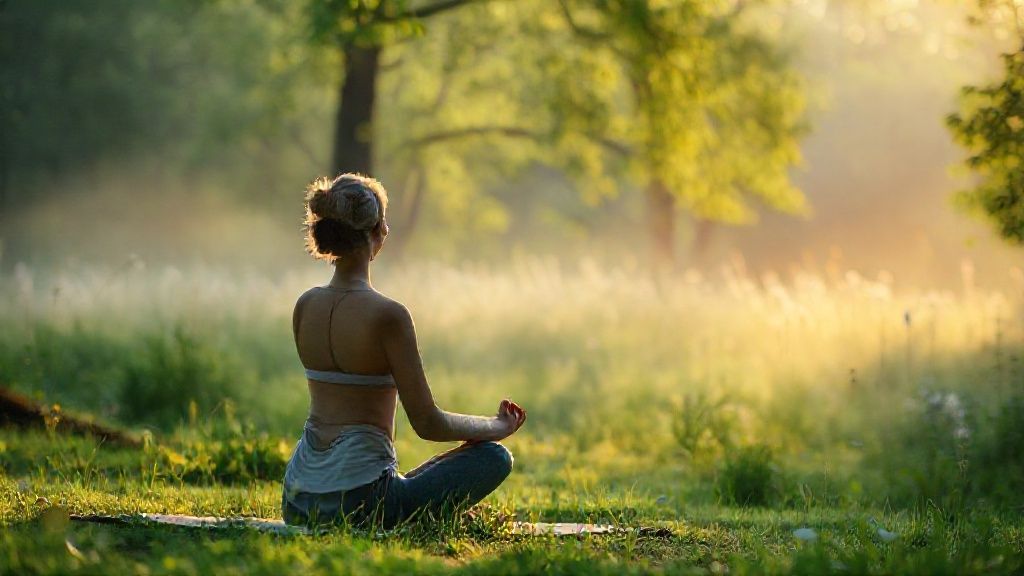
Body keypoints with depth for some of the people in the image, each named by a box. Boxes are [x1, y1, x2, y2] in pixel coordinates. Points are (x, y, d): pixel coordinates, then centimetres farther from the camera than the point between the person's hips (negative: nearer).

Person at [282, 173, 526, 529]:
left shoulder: (305, 306, 3)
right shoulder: (387, 315, -17)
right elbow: (427, 424, -11)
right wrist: (497, 426, 3)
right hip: (355, 501, -8)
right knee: (495, 457, 6)